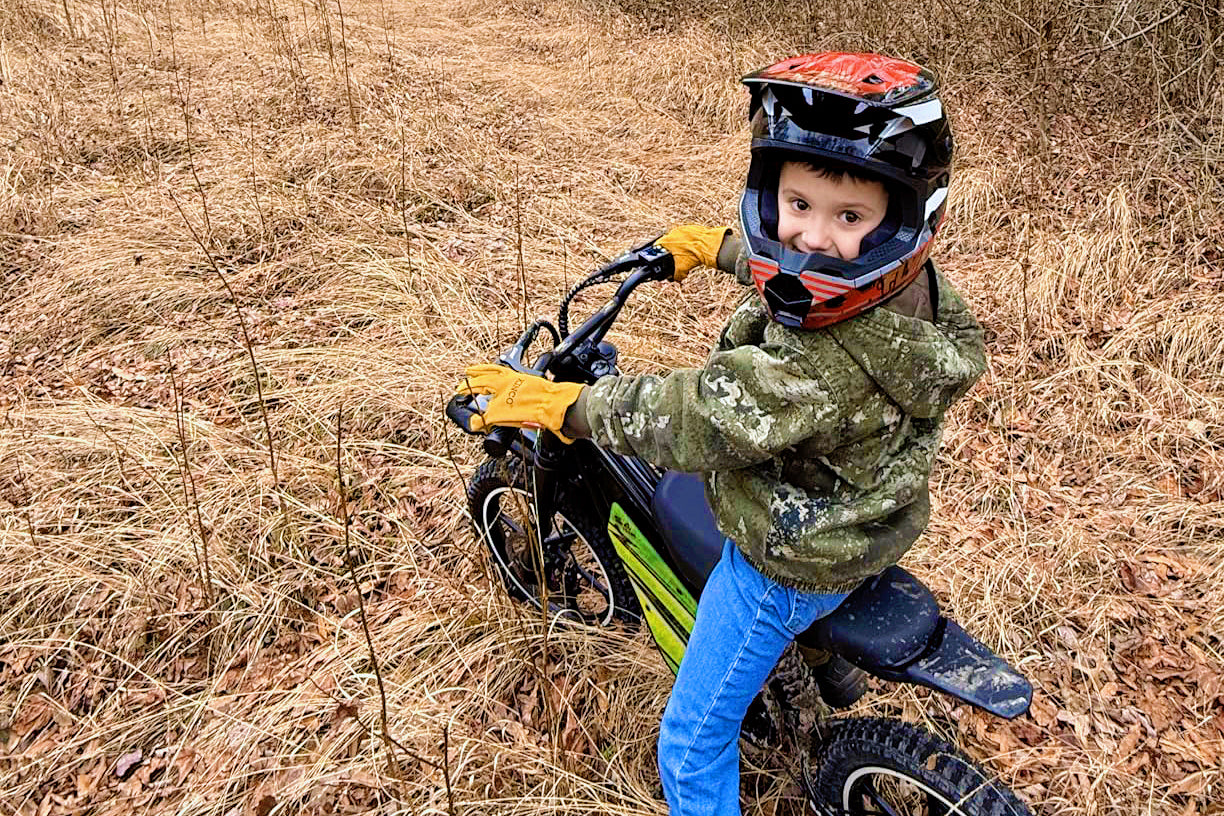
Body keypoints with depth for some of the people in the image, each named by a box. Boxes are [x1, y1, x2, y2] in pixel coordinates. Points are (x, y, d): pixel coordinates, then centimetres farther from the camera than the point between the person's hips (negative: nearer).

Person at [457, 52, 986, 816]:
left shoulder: (831, 363, -40)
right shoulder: (909, 281, -11)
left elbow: (698, 417, -34)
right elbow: (785, 265, 9)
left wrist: (558, 402, -24)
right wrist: (716, 245, 23)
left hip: (790, 563, -9)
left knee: (692, 746, 4)